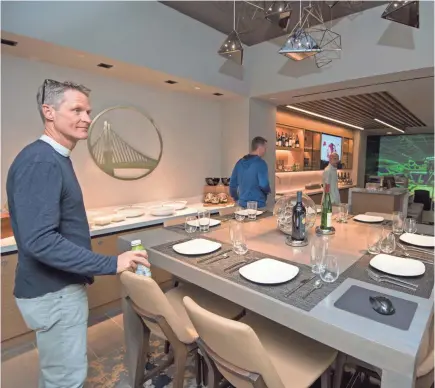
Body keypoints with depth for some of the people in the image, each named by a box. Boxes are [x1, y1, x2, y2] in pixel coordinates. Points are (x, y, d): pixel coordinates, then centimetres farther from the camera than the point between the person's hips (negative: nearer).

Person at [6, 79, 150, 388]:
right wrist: (110, 264, -27)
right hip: (54, 292, -9)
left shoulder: (55, 159, 8)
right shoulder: (40, 161, -22)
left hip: (60, 287, 9)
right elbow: (39, 241, -30)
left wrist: (87, 271, 19)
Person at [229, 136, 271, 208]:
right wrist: (268, 191, 1)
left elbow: (232, 183, 9)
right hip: (258, 205, -6)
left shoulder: (240, 162, 6)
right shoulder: (260, 163, -13)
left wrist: (237, 199, 19)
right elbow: (264, 185, -21)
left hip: (242, 204, 6)